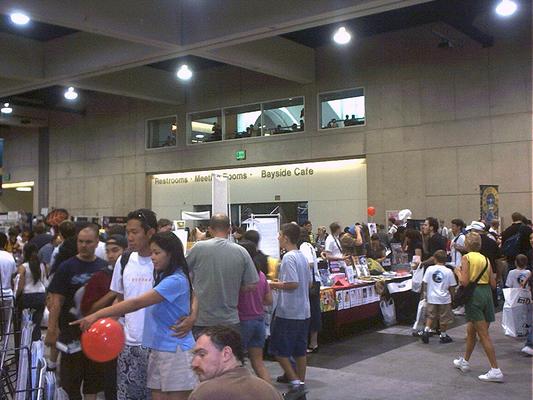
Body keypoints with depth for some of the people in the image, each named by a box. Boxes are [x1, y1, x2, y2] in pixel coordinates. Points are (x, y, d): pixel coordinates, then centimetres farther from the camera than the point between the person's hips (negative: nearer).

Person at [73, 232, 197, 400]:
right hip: (158, 350, 9)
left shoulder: (176, 280, -17)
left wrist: (97, 315, -23)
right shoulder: (163, 277, 14)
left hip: (176, 352, -8)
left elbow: (136, 303, -22)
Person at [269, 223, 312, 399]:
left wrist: (274, 285, -10)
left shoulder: (288, 258, -16)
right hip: (303, 311, 9)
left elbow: (293, 284, -23)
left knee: (279, 350, 2)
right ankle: (301, 383, 19)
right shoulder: (302, 257, 10)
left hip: (288, 313, -8)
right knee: (300, 350, 14)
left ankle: (296, 383, 0)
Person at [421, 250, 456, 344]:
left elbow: (425, 283, 0)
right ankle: (443, 336, 20)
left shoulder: (429, 269, -5)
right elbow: (452, 287, -3)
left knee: (430, 316, 16)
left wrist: (426, 293, 13)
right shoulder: (448, 271, -8)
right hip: (444, 298, -1)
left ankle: (426, 330, 0)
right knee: (444, 318, 11)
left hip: (432, 297, 2)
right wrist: (452, 296, 12)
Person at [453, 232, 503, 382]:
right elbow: (493, 284, 7)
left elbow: (464, 282, -14)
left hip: (474, 293, -7)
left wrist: (458, 272, 4)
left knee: (483, 335, -6)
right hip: (487, 293, 7)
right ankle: (465, 361, 36)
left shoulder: (466, 258, -5)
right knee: (471, 330, 22)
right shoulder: (486, 259, 10)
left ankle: (496, 370, -8)